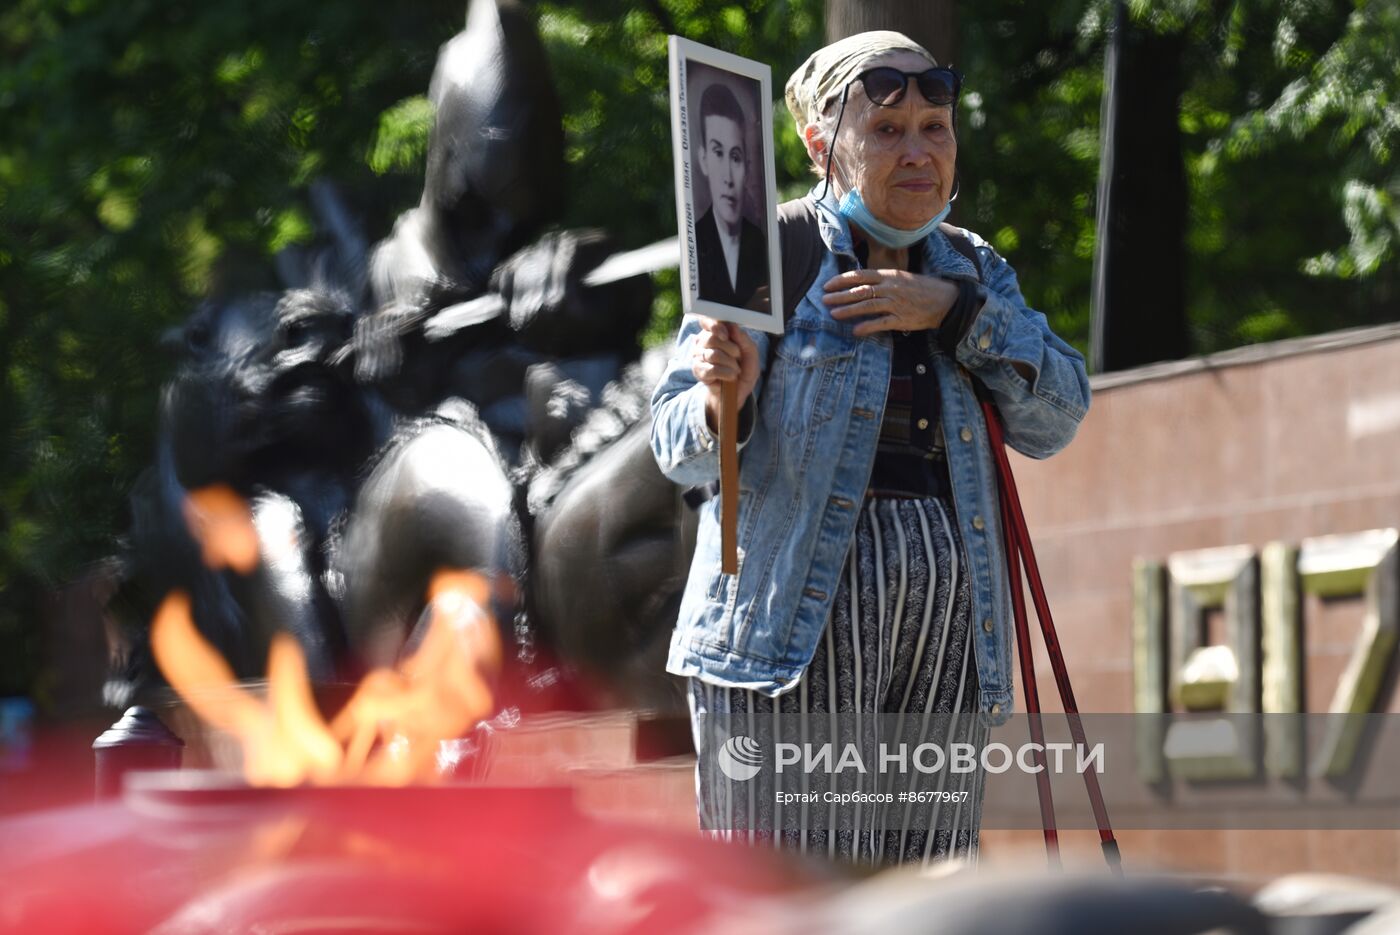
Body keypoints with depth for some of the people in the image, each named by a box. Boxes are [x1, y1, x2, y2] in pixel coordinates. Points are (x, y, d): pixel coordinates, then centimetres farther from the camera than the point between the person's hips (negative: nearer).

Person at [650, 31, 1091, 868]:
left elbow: (1056, 418, 3)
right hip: (798, 611, -5)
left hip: (945, 636, 5)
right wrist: (724, 400, -28)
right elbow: (681, 448, -5)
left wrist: (954, 312, -10)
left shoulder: (975, 272, 15)